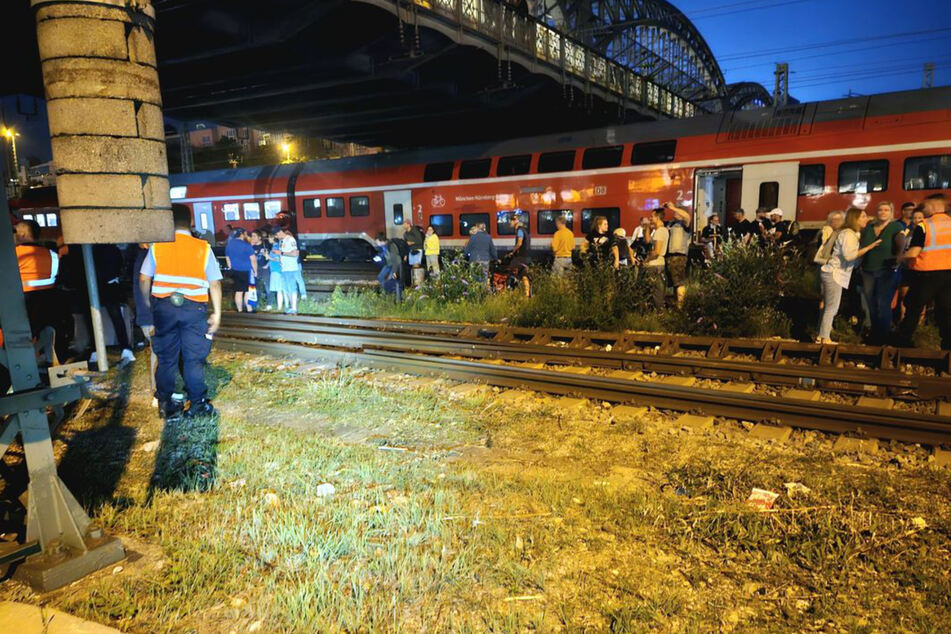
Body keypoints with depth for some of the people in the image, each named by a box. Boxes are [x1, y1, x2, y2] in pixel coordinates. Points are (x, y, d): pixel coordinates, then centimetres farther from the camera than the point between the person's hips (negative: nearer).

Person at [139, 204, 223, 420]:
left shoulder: (157, 246, 1)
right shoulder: (203, 248, -2)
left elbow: (144, 279, 0)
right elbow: (215, 283, -3)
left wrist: (148, 300, 18)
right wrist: (217, 313, 3)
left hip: (163, 305, 1)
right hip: (194, 307, -1)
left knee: (166, 357, 11)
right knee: (194, 358, 6)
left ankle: (166, 405, 19)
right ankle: (197, 405, 12)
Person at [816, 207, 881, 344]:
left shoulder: (853, 234, 18)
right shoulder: (848, 234, -14)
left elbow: (853, 255, 14)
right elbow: (849, 255, -25)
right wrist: (869, 247, -20)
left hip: (833, 274, 10)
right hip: (834, 274, -10)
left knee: (828, 307, 11)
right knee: (832, 308, -8)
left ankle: (821, 336, 15)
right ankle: (825, 339, -5)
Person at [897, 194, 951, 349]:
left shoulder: (923, 225, -13)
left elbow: (913, 253, -18)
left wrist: (900, 258, 1)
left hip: (927, 274, -5)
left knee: (913, 309, 8)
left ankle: (903, 344, 16)